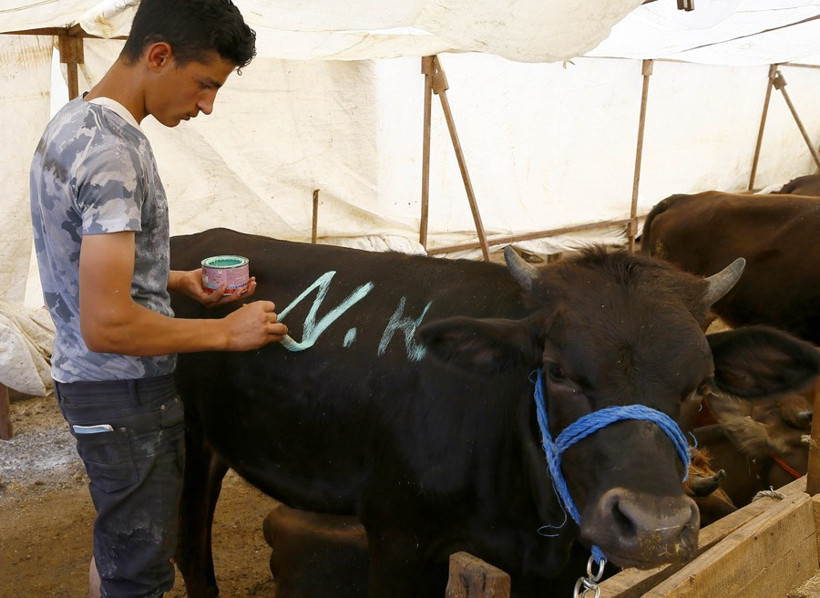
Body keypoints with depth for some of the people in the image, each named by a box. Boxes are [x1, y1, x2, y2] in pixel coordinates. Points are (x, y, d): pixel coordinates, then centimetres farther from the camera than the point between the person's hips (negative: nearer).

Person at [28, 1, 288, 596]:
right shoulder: (115, 151, -24)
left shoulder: (72, 121, 8)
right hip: (125, 394, -10)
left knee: (116, 547, 24)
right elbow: (107, 324, -29)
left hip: (85, 377, 10)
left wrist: (177, 279, 10)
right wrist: (227, 332, -18)